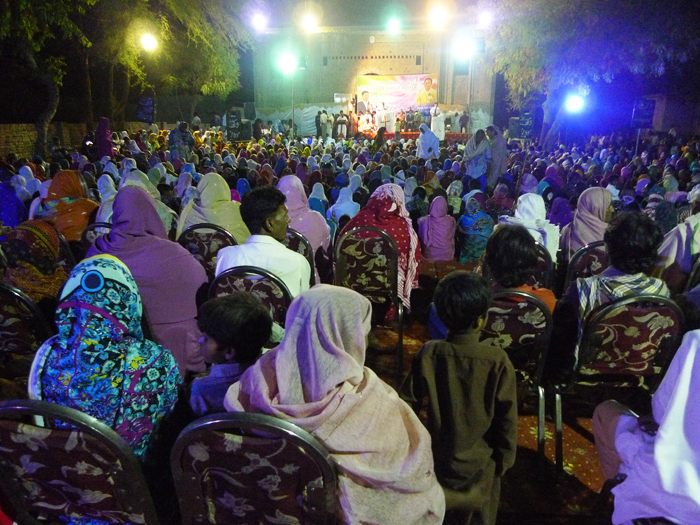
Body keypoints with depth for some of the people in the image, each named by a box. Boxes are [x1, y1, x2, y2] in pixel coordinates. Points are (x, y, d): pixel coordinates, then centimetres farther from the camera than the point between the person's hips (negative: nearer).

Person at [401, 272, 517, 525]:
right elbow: (507, 416, -14)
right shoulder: (497, 361, -22)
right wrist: (505, 457, 2)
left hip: (437, 457, 1)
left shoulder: (428, 354, -19)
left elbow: (408, 402, -10)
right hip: (480, 463, -1)